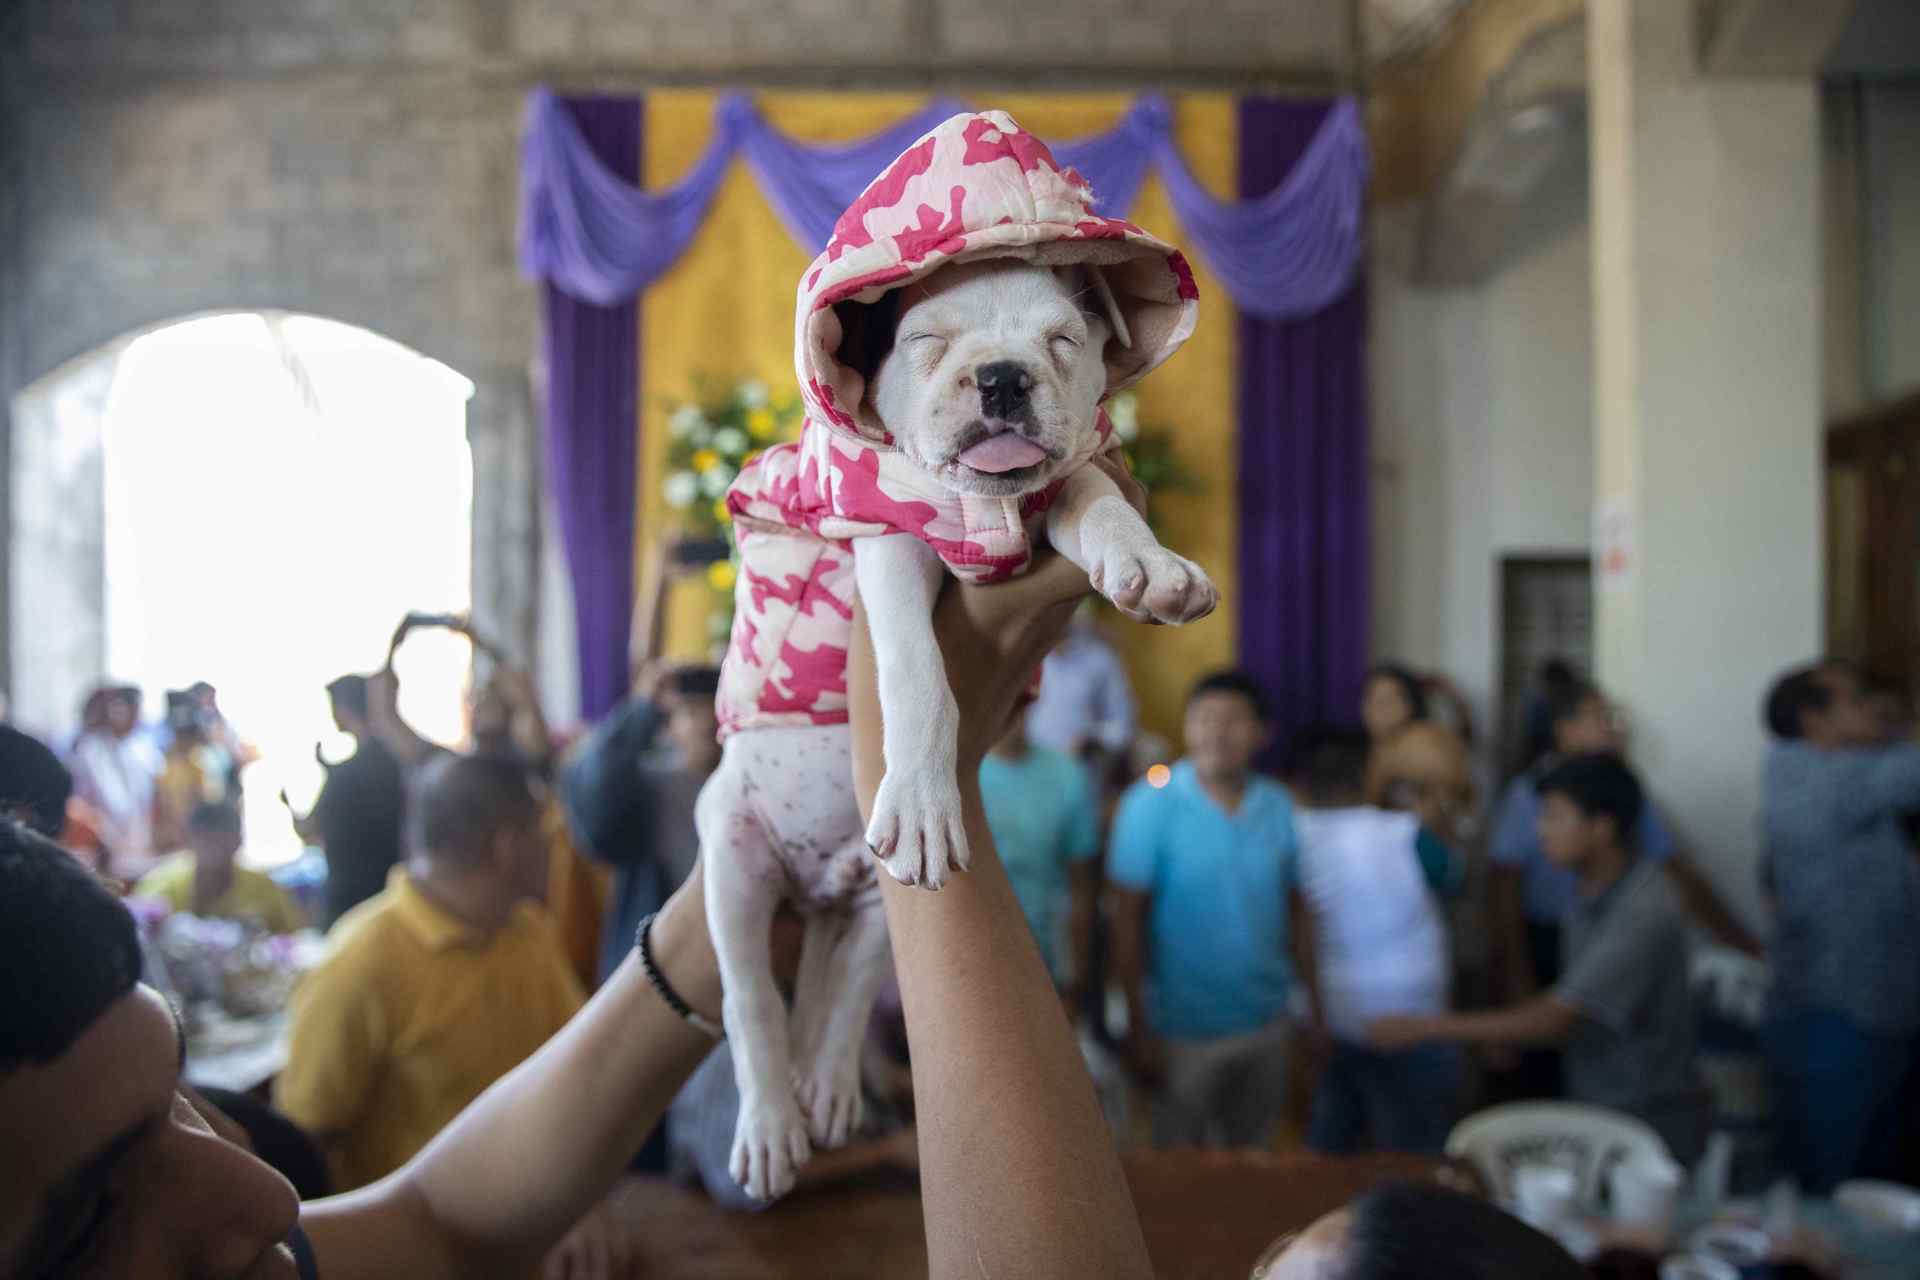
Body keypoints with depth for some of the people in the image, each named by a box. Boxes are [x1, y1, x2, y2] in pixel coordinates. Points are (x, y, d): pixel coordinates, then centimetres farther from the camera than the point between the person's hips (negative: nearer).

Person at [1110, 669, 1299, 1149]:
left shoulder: (1280, 808, -2)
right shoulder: (1151, 805, -12)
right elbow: (1127, 919, -10)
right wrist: (1138, 1027, -12)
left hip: (1266, 1024, 4)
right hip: (1185, 1032, -3)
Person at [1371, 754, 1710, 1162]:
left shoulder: (1645, 911, -23)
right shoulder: (1596, 890, 3)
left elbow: (1554, 1021, -25)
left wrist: (1427, 1028, -23)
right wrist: (1500, 1031, 4)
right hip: (1595, 1106, 7)